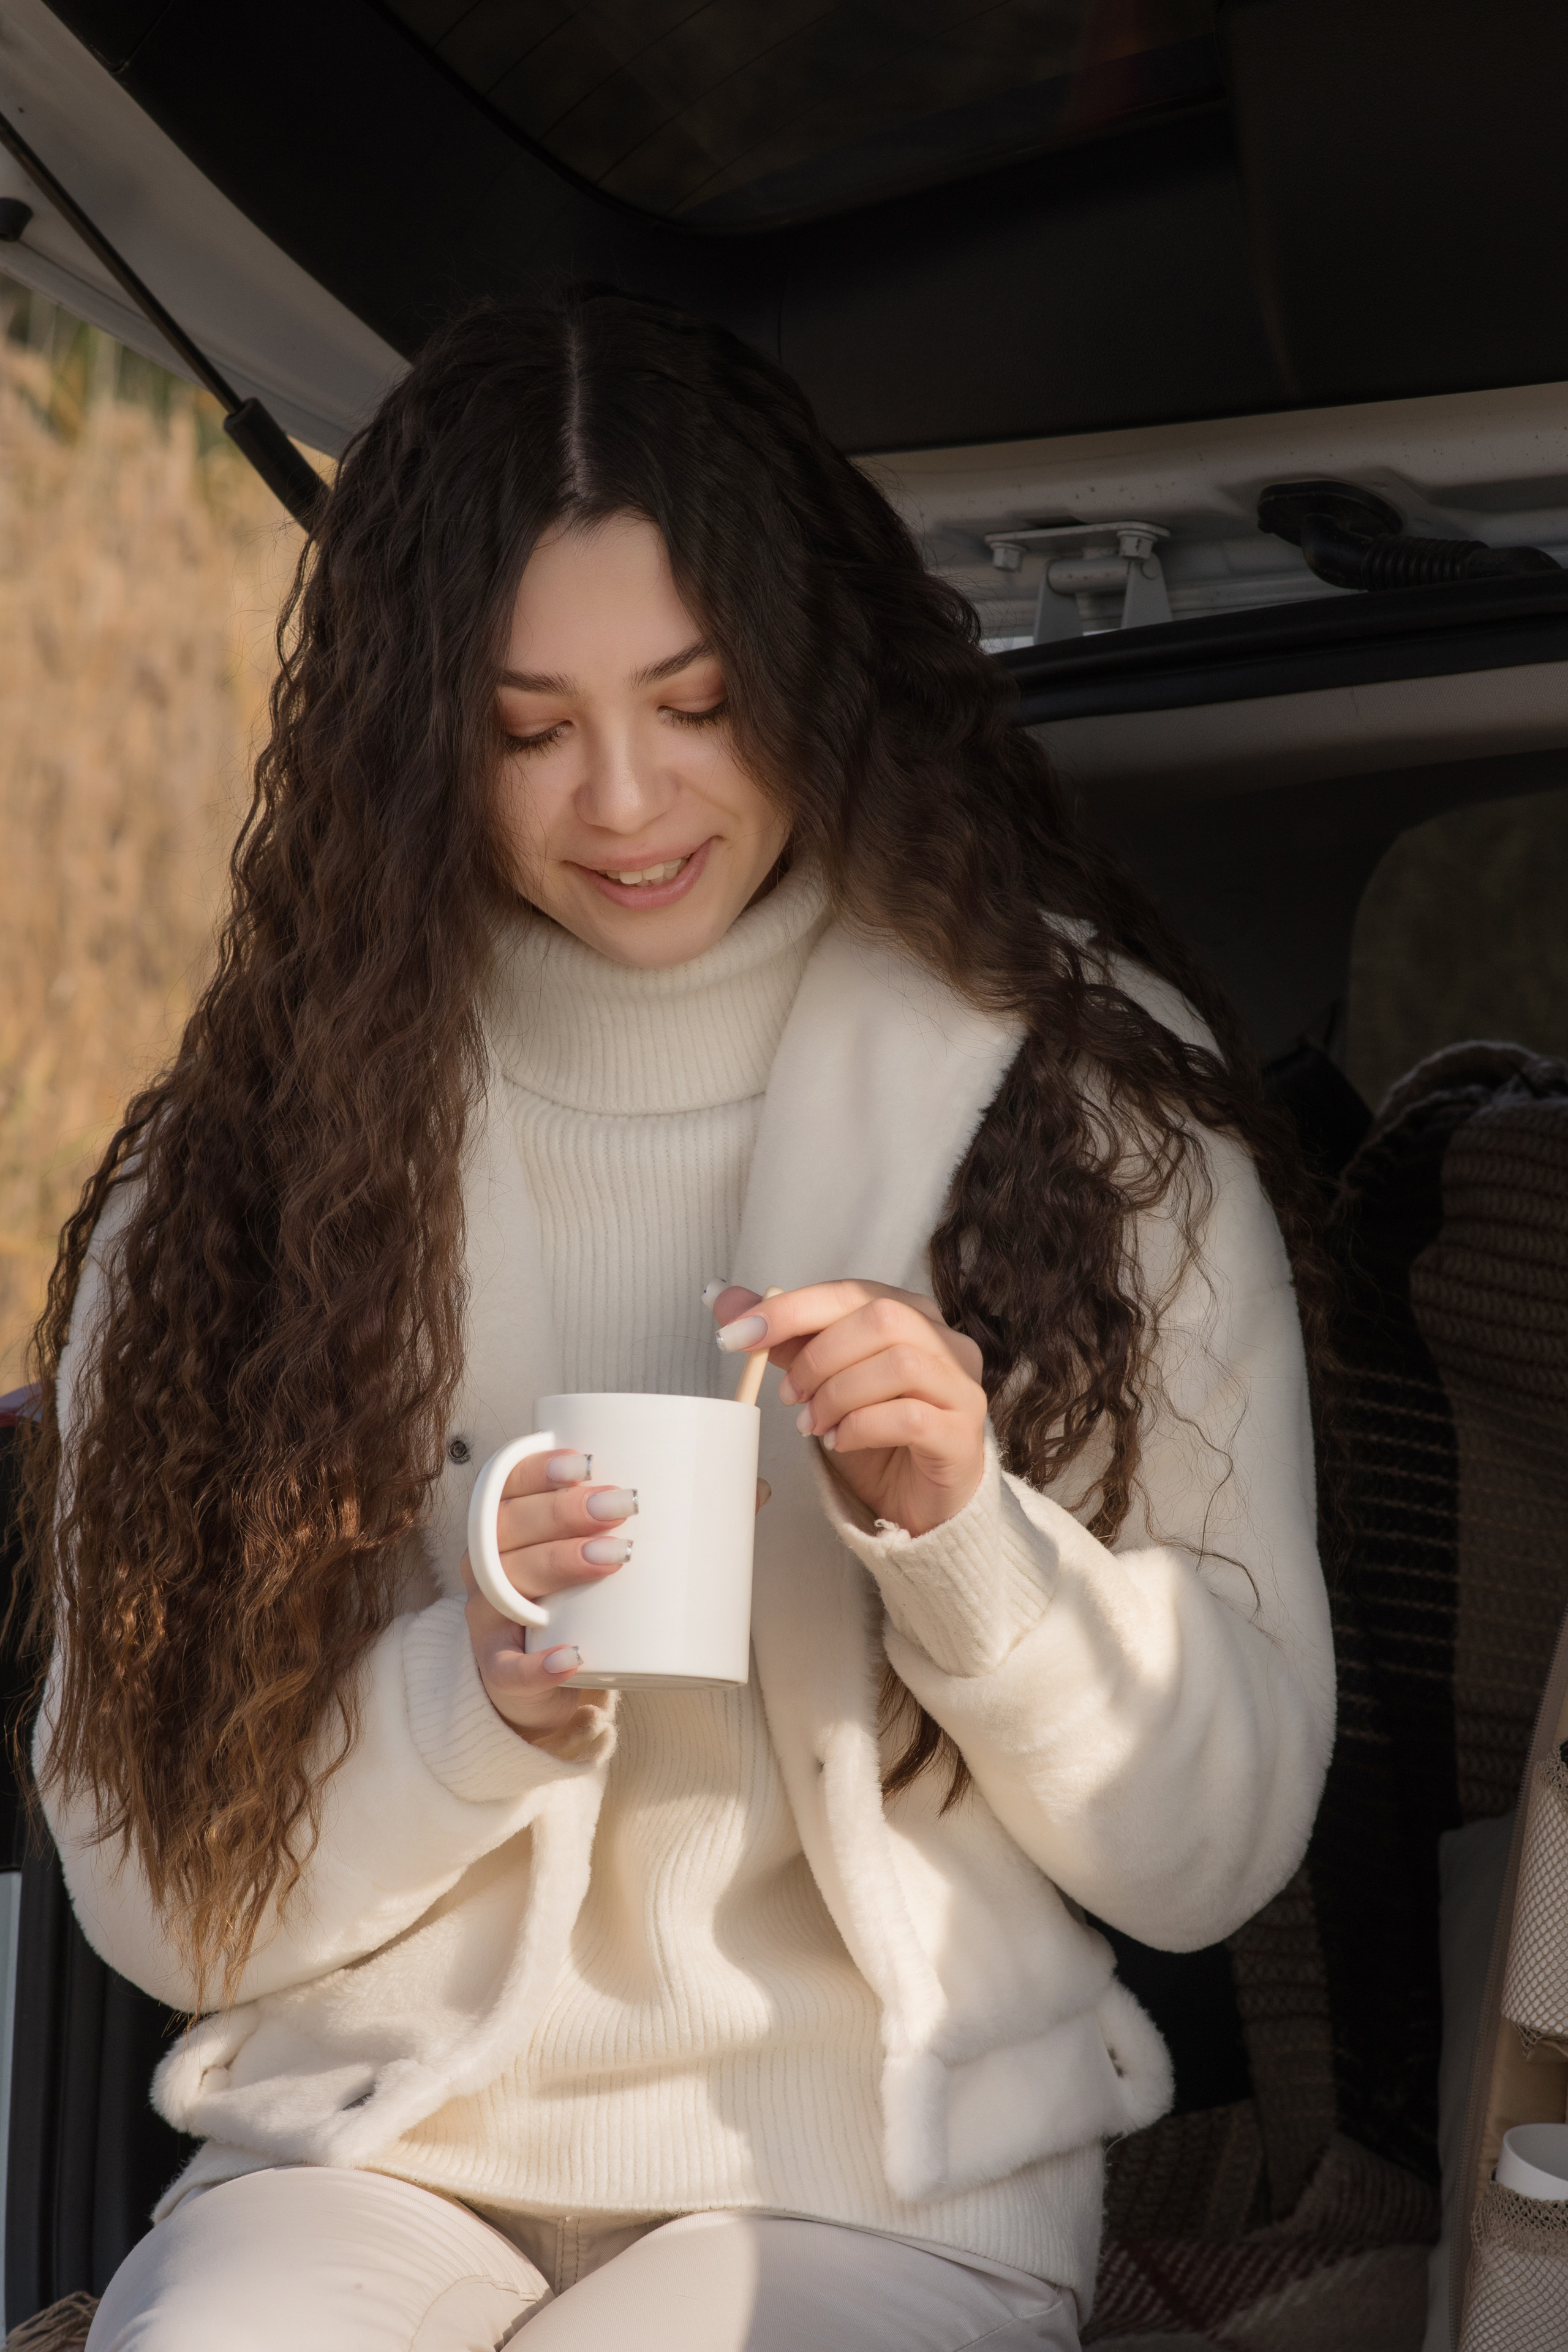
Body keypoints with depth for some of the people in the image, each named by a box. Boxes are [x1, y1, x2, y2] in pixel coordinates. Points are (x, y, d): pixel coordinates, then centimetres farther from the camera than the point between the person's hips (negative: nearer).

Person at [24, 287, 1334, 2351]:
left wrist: (967, 1538, -15)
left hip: (879, 2182, -1)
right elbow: (163, 1887, 2)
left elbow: (1214, 1853, 1)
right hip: (377, 2152, 1)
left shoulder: (1095, 1106, 1)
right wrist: (471, 1704, -15)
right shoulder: (235, 1172, 3)